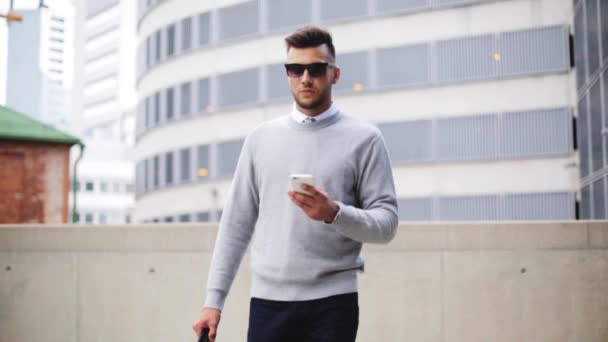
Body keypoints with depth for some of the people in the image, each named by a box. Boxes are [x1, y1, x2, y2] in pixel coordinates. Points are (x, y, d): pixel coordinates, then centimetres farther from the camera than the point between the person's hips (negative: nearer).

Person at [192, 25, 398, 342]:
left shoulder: (363, 139, 1)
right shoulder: (261, 138, 10)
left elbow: (386, 223, -2)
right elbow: (237, 223, 11)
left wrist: (335, 213, -21)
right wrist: (214, 298, 6)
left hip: (332, 303, -2)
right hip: (267, 301, 3)